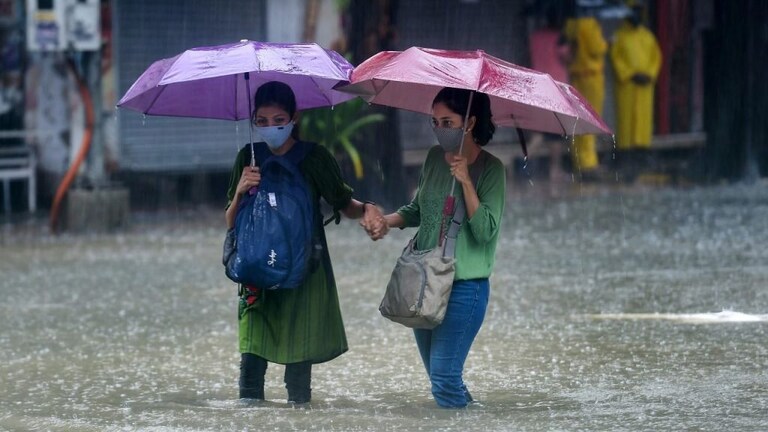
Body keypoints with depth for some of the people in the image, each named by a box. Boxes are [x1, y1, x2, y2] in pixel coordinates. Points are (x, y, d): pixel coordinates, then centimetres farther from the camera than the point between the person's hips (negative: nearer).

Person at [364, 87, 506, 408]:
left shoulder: (491, 169, -10)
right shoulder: (434, 157, 7)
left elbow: (486, 231, -18)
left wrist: (465, 181, -24)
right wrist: (388, 221, 2)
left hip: (464, 286, -7)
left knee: (444, 380, -13)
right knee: (439, 376, 12)